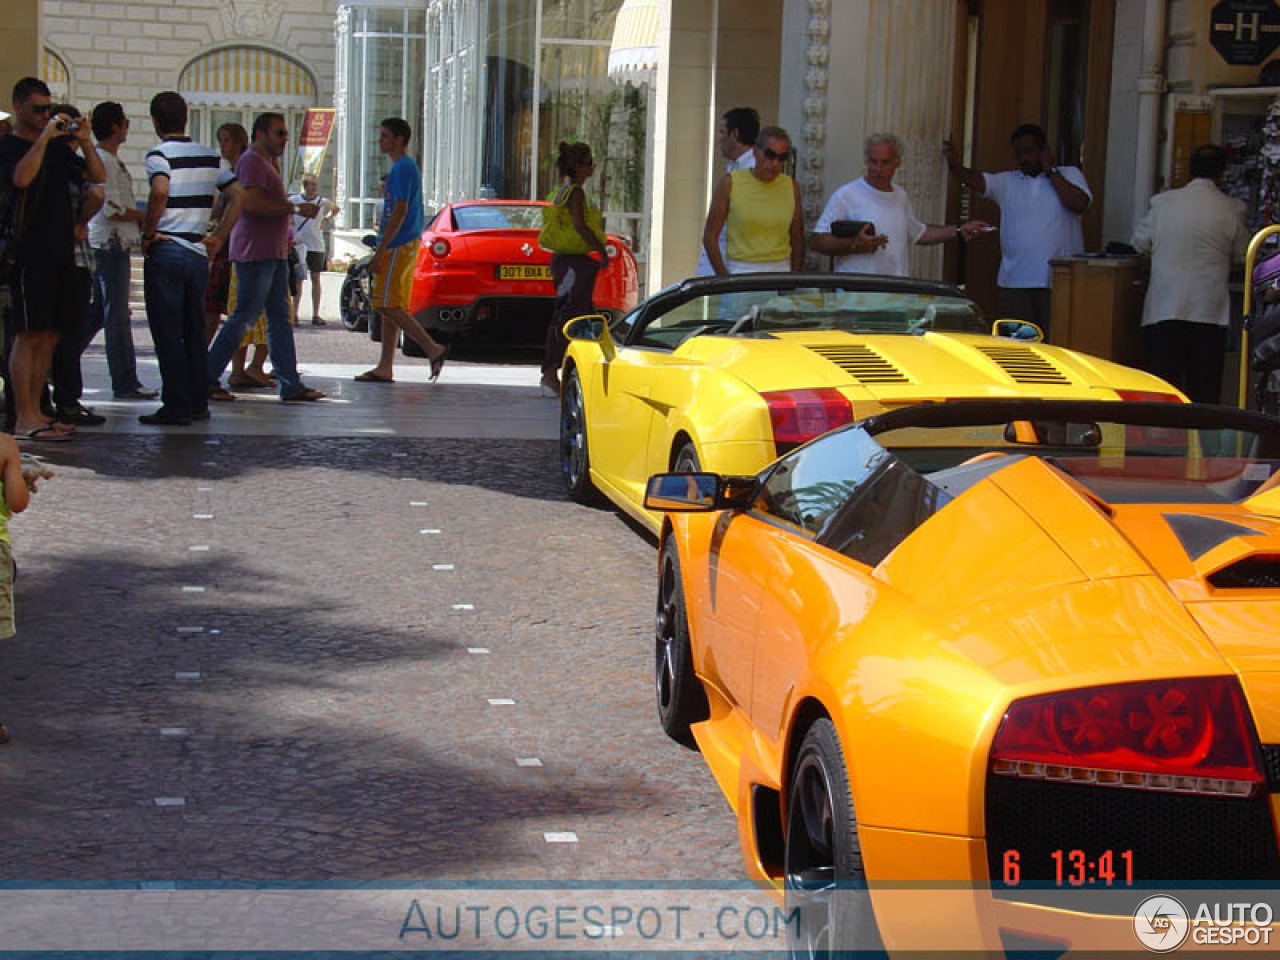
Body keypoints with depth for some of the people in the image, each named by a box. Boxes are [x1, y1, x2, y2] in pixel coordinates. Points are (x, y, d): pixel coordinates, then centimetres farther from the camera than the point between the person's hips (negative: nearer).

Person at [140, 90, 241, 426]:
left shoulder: (159, 153, -8)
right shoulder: (209, 156, 11)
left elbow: (160, 191, -26)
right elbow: (239, 195, 9)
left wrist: (148, 233, -14)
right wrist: (218, 238, 9)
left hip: (165, 251, -6)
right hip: (198, 253, 6)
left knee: (167, 332, -1)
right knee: (194, 331, 13)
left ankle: (176, 406, -2)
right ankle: (198, 403, 16)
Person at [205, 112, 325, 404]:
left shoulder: (266, 163, 23)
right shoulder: (251, 161, -10)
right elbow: (252, 202, -22)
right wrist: (295, 208, -19)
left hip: (274, 254, 10)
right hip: (255, 253, -10)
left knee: (279, 319, 7)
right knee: (244, 317, -8)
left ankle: (291, 385, 7)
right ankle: (207, 377, -1)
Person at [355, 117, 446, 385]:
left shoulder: (402, 169, -13)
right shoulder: (406, 167, 19)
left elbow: (399, 212, -20)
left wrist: (380, 251, -21)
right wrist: (384, 248, 23)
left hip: (398, 248, -10)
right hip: (407, 245, 10)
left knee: (388, 307, -11)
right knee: (391, 307, 9)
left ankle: (433, 349, -12)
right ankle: (385, 368, 10)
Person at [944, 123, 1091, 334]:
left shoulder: (1069, 174, 9)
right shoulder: (1007, 181, 13)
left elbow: (1079, 204, -9)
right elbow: (976, 180, -4)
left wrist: (1050, 171, -4)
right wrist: (955, 166, -26)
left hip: (1058, 279, -2)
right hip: (1015, 280, 2)